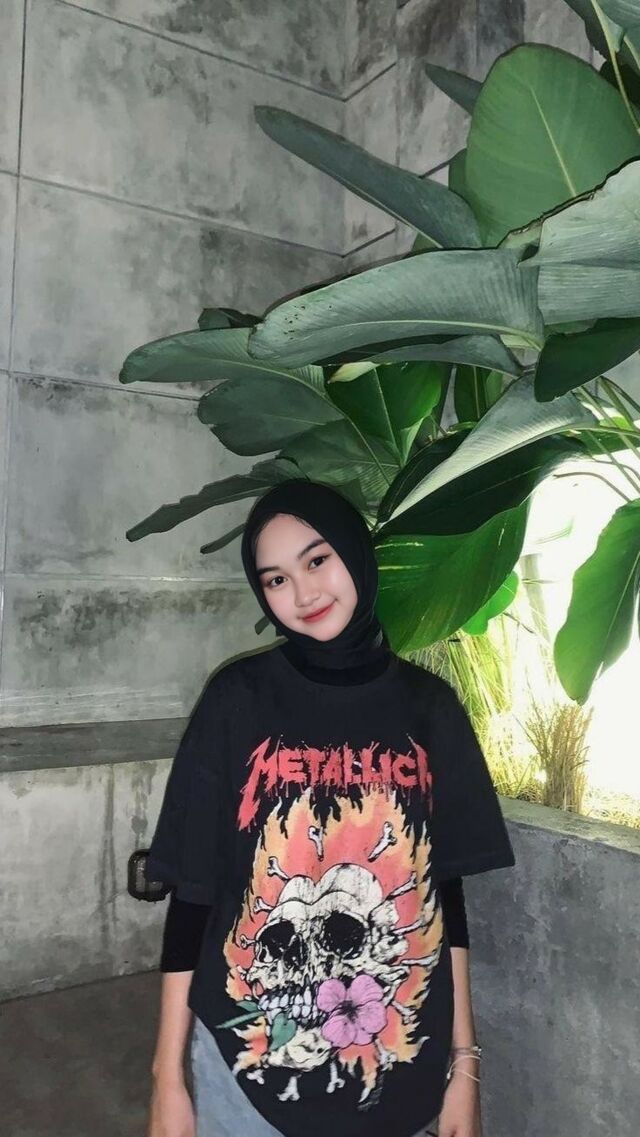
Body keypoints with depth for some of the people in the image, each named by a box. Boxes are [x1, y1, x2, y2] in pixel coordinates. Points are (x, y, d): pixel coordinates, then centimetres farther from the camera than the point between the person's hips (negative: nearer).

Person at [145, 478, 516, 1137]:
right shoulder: (237, 700, -9)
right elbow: (193, 892, -6)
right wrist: (168, 1077, -4)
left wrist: (464, 1062, 3)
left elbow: (444, 891, 2)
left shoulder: (429, 706, -3)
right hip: (249, 1063, -1)